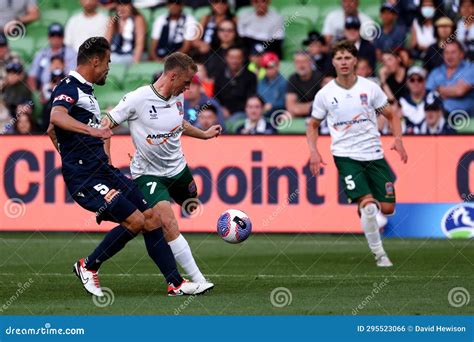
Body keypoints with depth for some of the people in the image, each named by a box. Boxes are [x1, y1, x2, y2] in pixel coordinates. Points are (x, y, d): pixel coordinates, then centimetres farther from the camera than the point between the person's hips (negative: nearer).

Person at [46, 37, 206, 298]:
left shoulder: (86, 91, 20)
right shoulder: (68, 88, -11)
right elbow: (57, 116, -35)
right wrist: (91, 130, -51)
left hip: (104, 171, 10)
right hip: (84, 177, -10)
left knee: (151, 218, 3)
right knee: (135, 220, -17)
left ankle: (176, 283, 6)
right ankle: (88, 267, 1)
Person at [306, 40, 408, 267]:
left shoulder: (369, 88, 1)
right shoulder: (325, 94, 0)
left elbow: (391, 116, 10)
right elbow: (313, 125, 13)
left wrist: (398, 140, -7)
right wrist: (314, 151, -3)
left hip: (374, 153, 2)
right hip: (346, 156, -2)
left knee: (387, 208, -1)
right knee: (369, 206, -19)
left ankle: (364, 207, 34)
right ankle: (379, 254, -4)